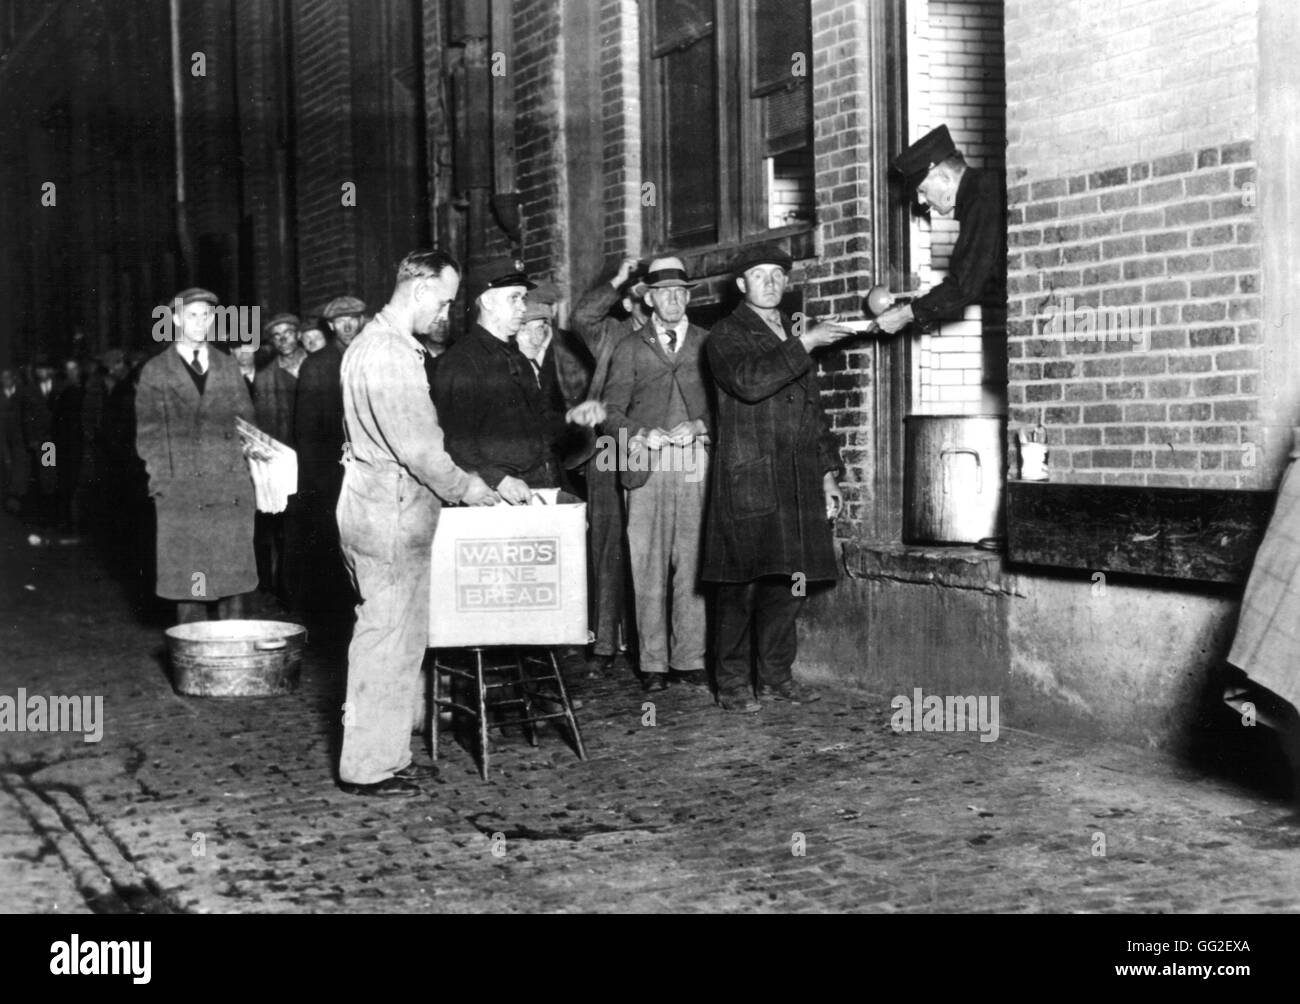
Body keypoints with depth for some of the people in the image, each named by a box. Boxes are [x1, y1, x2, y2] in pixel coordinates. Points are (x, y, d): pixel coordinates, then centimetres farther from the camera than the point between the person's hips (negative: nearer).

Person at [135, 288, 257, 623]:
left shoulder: (227, 366, 14)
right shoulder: (156, 371, 6)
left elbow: (246, 420, 16)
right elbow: (148, 434, 5)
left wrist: (249, 475, 6)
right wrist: (162, 482, -4)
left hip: (232, 489, 3)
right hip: (181, 491, -2)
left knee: (233, 574, 3)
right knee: (188, 578, -2)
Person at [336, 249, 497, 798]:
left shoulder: (384, 344, 16)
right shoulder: (387, 354, -18)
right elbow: (415, 445, -19)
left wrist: (464, 481, 16)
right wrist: (465, 488, -7)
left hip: (391, 510, 11)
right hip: (390, 514, -11)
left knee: (389, 636, 15)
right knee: (389, 638, -4)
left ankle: (385, 755, 23)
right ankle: (369, 767, 3)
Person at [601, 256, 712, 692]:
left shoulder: (708, 344, 15)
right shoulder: (630, 348, 14)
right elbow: (612, 412, 8)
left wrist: (700, 426, -7)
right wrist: (641, 434, -9)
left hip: (697, 463, 0)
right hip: (646, 463, 0)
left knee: (693, 563, -2)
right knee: (648, 564, -2)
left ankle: (690, 659, 4)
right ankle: (653, 662, 3)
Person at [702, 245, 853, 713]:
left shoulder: (795, 337, 22)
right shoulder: (726, 336, 1)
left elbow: (814, 411, 25)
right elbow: (749, 382, -20)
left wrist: (828, 474, 19)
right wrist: (804, 344, -17)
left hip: (797, 482, 6)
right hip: (747, 481, -6)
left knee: (789, 580, 6)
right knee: (742, 583, -5)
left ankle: (777, 675, 17)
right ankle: (733, 684, 2)